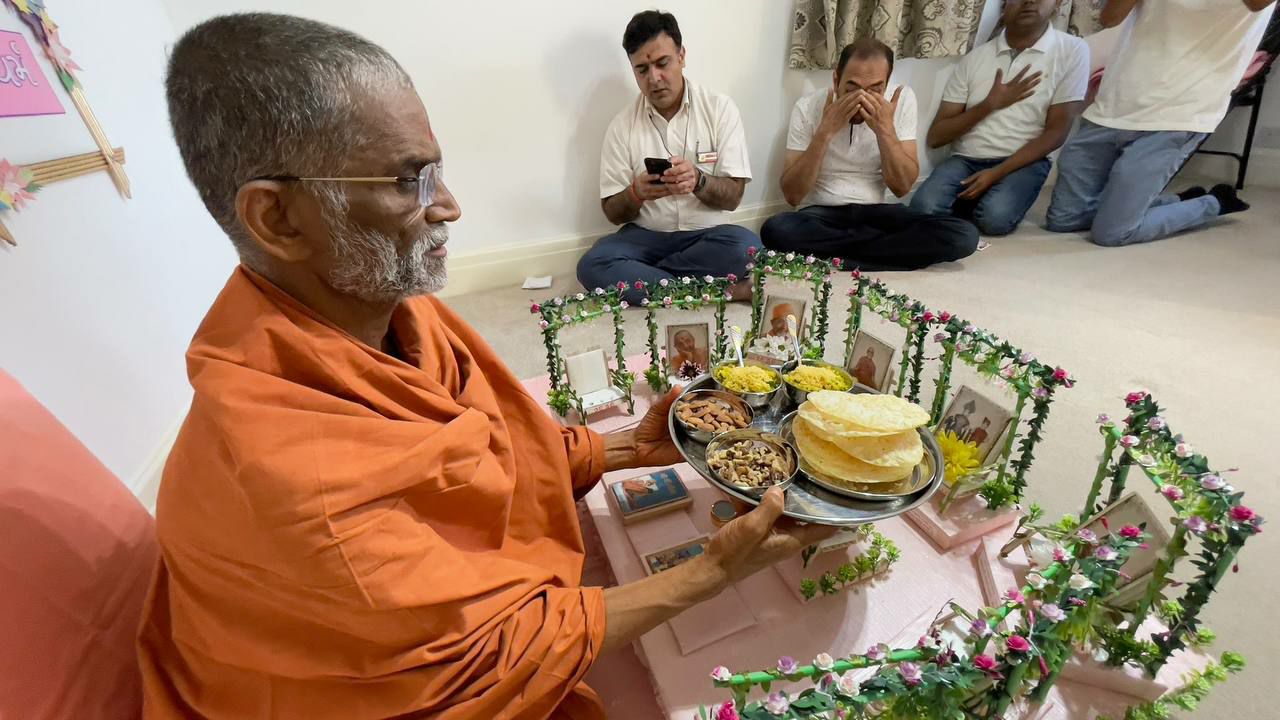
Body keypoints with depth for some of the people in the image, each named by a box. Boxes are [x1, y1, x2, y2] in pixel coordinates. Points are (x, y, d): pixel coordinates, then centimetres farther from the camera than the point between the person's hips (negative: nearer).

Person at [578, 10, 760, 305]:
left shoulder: (720, 108, -2)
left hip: (706, 235, 0)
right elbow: (613, 212, 1)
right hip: (646, 236, 1)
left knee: (746, 249, -33)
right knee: (592, 266, -29)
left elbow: (732, 197, -6)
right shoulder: (622, 125, 1)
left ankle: (637, 277, -16)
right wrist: (636, 194, -22)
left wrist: (698, 181, -27)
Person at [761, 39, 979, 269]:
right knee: (775, 230, -36)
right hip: (821, 214, -1)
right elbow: (792, 195, -15)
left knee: (963, 236, -21)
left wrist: (885, 129, -19)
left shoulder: (902, 99, -4)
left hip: (875, 212, 2)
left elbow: (902, 187, -6)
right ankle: (885, 244, -17)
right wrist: (825, 131, -23)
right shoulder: (807, 108, -10)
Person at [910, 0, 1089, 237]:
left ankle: (982, 206, 1)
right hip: (965, 160, 2)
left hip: (1023, 161, -2)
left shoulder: (1072, 50, 3)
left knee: (995, 217, -34)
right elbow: (935, 137, 4)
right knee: (924, 208, -30)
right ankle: (974, 204, 2)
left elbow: (1056, 133, -4)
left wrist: (997, 173, -17)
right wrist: (990, 104, -9)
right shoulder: (975, 57, 8)